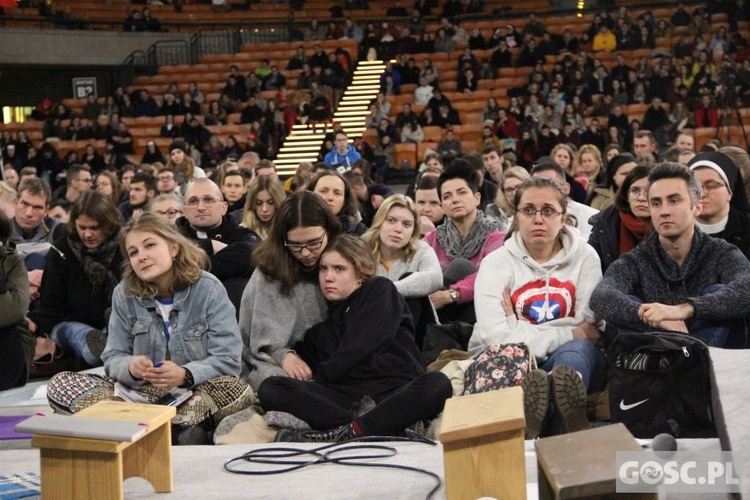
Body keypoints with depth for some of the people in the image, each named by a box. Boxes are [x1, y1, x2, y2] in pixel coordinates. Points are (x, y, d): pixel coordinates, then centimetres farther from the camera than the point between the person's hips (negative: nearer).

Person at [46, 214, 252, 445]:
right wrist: (130, 367, -22)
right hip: (140, 392, 3)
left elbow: (228, 360, -12)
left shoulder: (209, 290, -6)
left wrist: (186, 375, -30)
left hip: (198, 391, -3)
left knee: (238, 390, -34)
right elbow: (113, 358, 3)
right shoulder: (124, 294, 3)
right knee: (60, 383, -17)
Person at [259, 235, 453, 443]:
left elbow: (359, 348, 4)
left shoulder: (381, 290, 19)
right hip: (346, 397, 3)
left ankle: (344, 432, -45)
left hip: (394, 390, -3)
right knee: (270, 389, -20)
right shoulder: (320, 328, 31)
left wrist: (323, 376, 5)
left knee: (438, 383, -35)